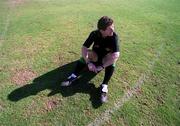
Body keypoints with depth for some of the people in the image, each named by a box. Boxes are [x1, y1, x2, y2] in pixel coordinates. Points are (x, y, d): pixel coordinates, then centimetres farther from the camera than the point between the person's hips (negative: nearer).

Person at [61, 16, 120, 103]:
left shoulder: (114, 36, -28)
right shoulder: (94, 34, -22)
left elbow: (116, 55, -39)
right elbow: (84, 48, -26)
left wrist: (102, 67, -43)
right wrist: (88, 63, -40)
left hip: (106, 59, -1)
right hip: (95, 56, 2)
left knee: (113, 57, -35)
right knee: (87, 53, -28)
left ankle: (104, 86, -38)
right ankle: (74, 76, -28)